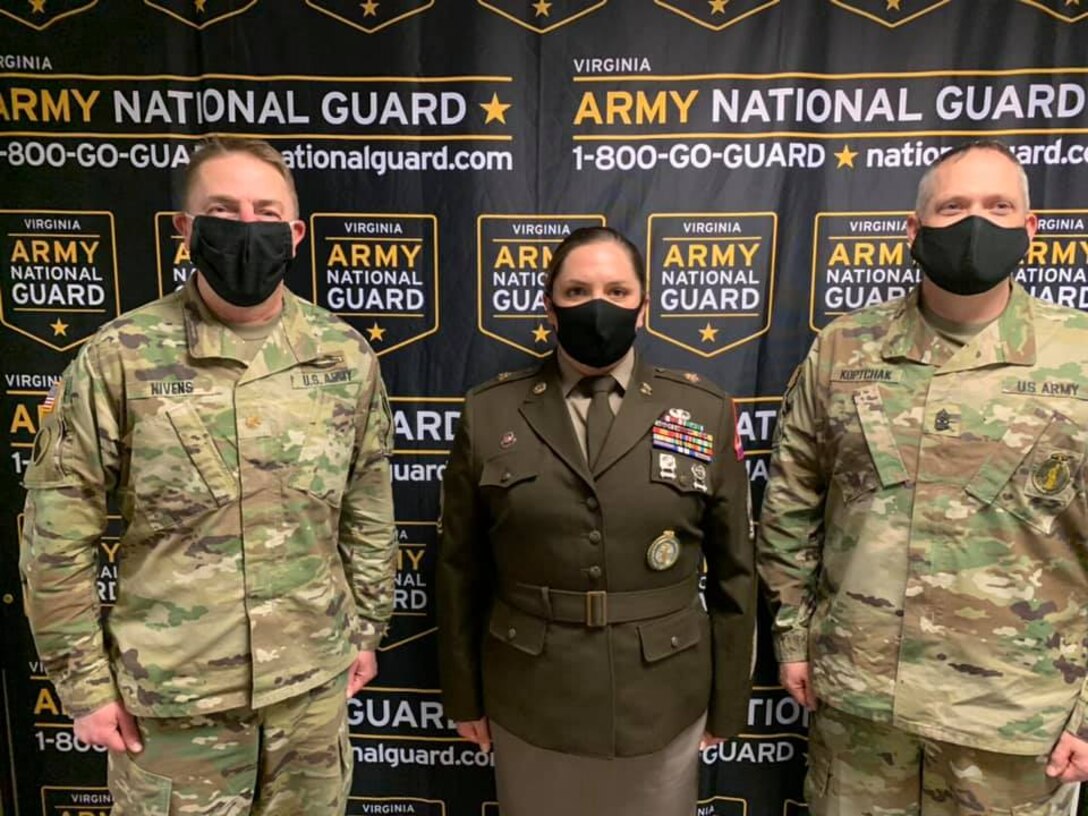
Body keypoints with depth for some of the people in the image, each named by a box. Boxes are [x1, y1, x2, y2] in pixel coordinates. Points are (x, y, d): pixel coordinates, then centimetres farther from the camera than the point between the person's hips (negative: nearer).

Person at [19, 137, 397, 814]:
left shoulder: (345, 354, -3)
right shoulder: (120, 357, -11)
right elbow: (58, 535, -5)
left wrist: (368, 627, 9)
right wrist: (86, 681, -3)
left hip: (314, 683, 3)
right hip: (171, 695, -2)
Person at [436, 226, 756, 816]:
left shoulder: (705, 412, -4)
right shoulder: (489, 414, -5)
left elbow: (732, 572, 1)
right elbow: (460, 569, 1)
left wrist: (726, 703, 4)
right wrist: (464, 696, 4)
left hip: (660, 706, 0)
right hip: (530, 706, 0)